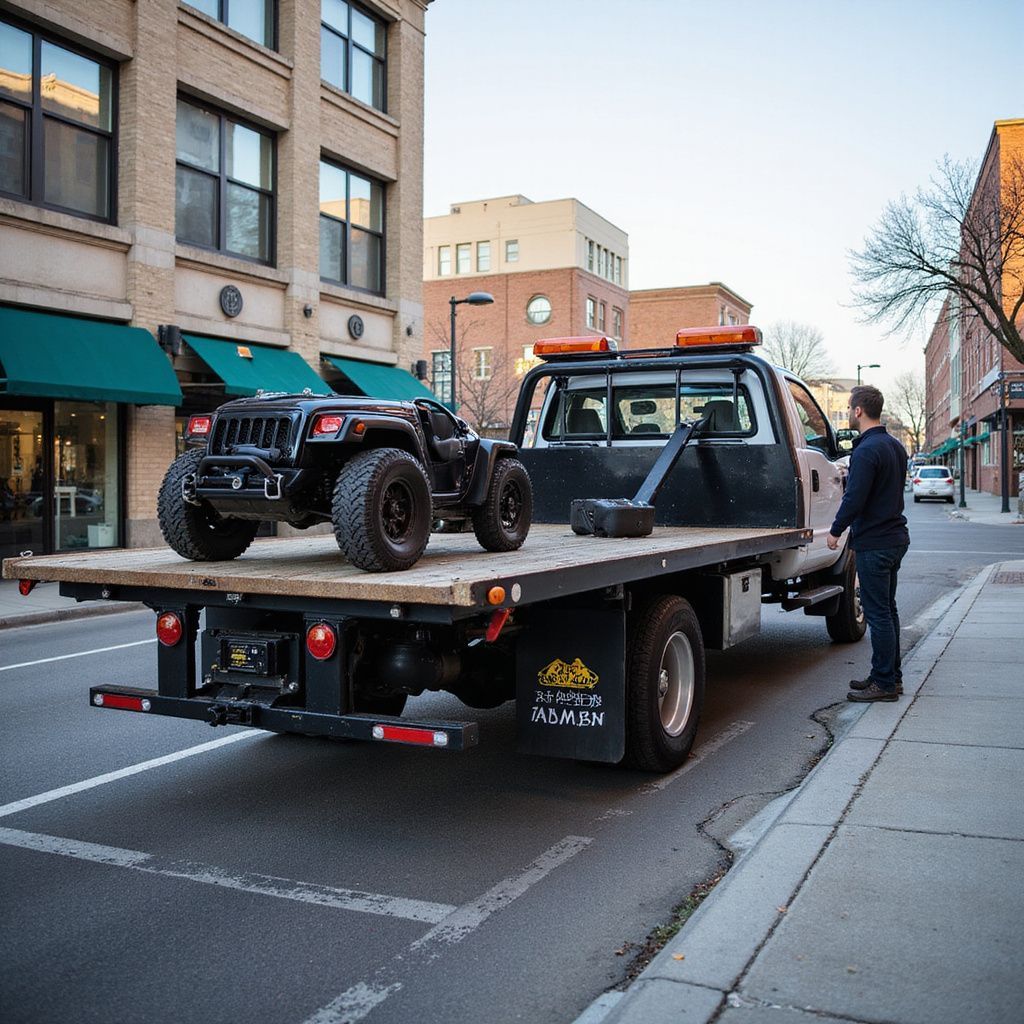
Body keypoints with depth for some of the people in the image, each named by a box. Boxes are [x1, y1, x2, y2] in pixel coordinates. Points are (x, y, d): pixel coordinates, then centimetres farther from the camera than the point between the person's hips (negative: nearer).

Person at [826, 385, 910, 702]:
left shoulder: (867, 450, -19)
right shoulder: (895, 446, 12)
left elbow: (854, 498, -22)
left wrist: (836, 531, -7)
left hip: (874, 543, -10)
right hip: (895, 537, 10)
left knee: (878, 613, -4)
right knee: (887, 609, 17)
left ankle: (885, 683, 1)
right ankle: (891, 676, 25)